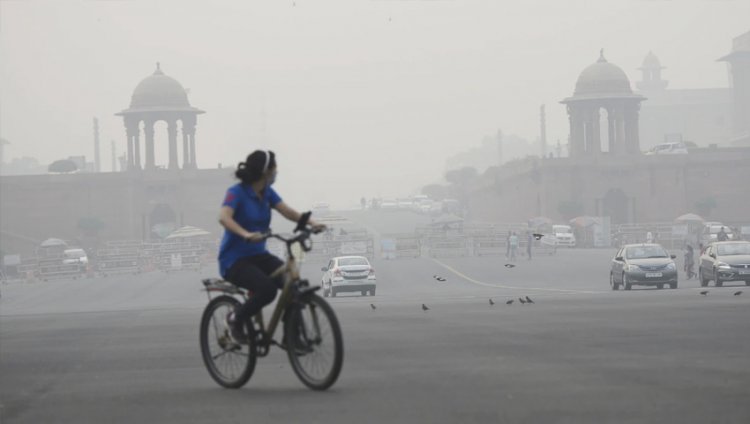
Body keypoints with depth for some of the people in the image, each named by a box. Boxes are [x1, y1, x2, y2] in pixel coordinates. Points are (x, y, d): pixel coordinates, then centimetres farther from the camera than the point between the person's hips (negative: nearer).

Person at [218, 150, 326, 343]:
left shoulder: (267, 193, 6)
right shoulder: (237, 192, -15)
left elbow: (287, 211, -6)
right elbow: (224, 217, -33)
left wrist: (311, 223, -25)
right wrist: (246, 235, -51)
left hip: (258, 255, 7)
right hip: (234, 260, -7)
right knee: (267, 289, -32)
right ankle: (236, 319, -5)